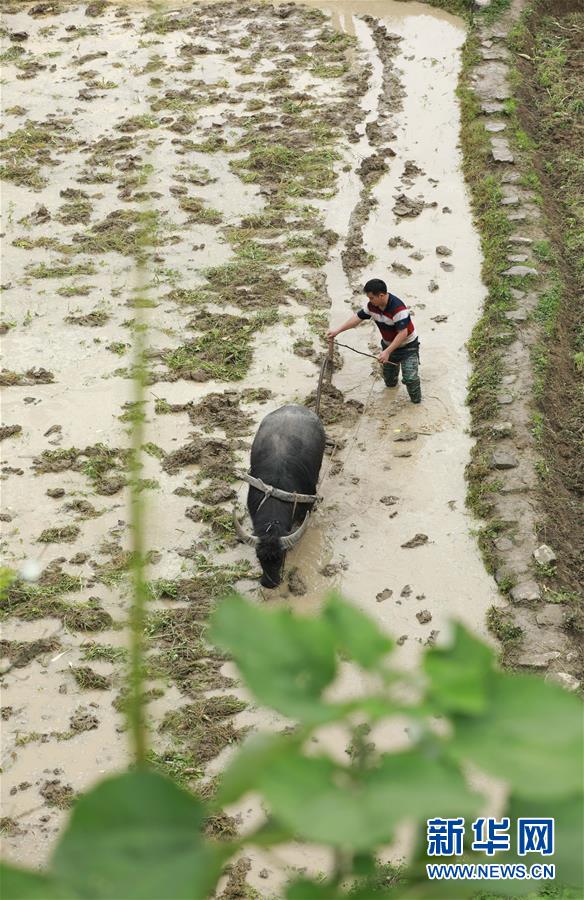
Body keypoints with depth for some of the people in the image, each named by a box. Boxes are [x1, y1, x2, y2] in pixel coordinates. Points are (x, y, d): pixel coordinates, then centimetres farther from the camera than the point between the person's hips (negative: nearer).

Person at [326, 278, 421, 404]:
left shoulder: (398, 308, -36)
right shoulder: (372, 305, -13)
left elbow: (403, 333, -35)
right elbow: (358, 317, 0)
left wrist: (387, 352, -36)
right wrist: (337, 330, -2)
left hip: (407, 345, -7)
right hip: (388, 344, 7)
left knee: (410, 378, -15)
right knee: (388, 375, 22)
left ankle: (416, 402, 6)